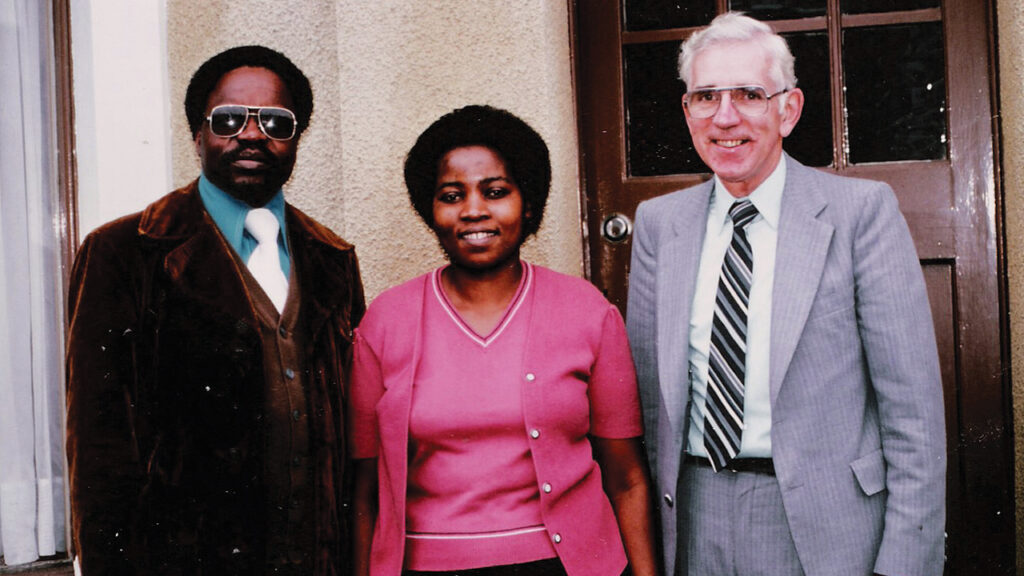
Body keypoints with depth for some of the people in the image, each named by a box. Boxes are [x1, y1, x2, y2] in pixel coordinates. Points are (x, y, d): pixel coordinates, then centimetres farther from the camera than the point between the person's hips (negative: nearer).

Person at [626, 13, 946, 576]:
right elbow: (646, 393, 6)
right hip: (695, 525, 3)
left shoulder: (862, 210, -7)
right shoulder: (658, 222, 4)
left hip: (825, 528, -3)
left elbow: (912, 407, -8)